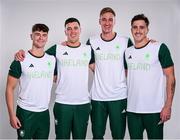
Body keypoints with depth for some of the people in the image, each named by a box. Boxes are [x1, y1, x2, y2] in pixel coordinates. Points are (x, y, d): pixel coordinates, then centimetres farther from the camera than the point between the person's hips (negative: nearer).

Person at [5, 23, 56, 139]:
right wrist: (12, 115, -11)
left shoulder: (52, 59, 3)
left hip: (44, 113, 4)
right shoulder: (21, 60, -8)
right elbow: (10, 89, -6)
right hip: (25, 112, -4)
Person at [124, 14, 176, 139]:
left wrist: (168, 106, -12)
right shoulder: (127, 52, 8)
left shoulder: (160, 48, -5)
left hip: (154, 110, -4)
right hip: (132, 109, 4)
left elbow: (170, 77, -6)